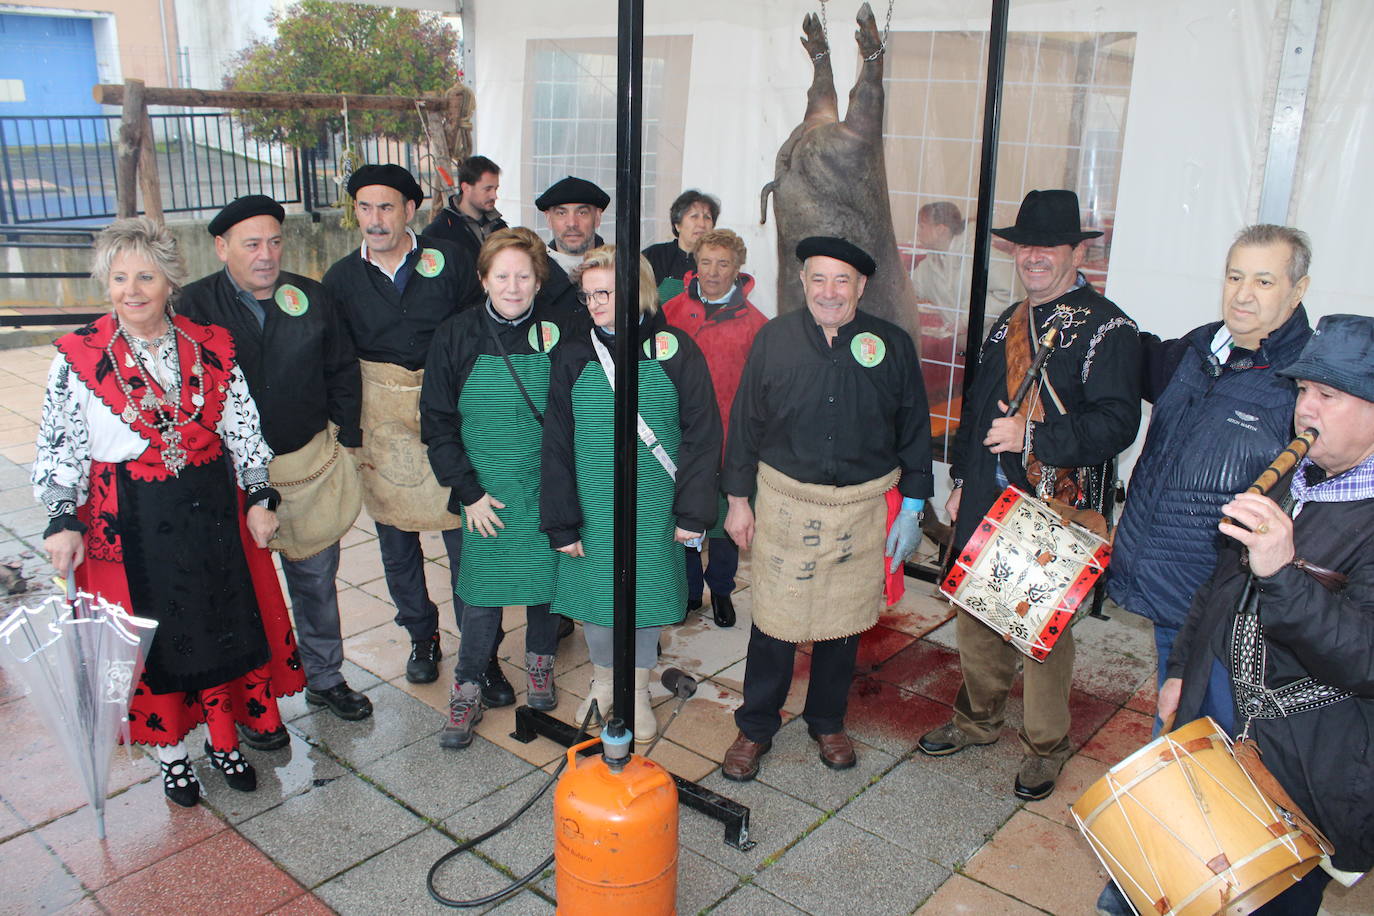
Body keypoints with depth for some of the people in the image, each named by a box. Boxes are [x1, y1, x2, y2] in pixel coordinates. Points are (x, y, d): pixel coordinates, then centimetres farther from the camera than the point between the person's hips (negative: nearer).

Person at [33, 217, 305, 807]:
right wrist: (63, 520, -9)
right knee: (150, 638, 11)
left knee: (225, 625, 11)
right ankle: (171, 751, 33)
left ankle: (223, 740, 34)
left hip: (213, 514, 2)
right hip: (127, 526, -2)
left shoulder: (211, 349, 0)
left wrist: (259, 498, -1)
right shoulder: (78, 357, -5)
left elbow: (243, 432, 4)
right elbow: (60, 449, -2)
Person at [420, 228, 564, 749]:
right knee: (482, 593, 3)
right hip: (486, 494, 0)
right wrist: (468, 491, -6)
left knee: (545, 578, 13)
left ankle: (540, 663, 37)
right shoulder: (456, 337, -4)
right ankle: (467, 693, 19)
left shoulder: (555, 335, -4)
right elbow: (437, 424, -1)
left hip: (545, 489, 1)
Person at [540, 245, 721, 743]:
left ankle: (637, 691, 35)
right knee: (596, 596, 12)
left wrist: (693, 511, -7)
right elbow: (557, 443, -1)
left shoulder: (674, 350, -6)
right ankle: (603, 681, 39)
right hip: (593, 508, 1)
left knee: (646, 595, 12)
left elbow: (702, 434, -4)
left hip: (654, 510, -1)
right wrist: (560, 523, -4)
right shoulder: (573, 355, -3)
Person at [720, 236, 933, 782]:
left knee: (843, 621, 14)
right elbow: (744, 422, 3)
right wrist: (738, 500, 3)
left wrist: (912, 509, 4)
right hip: (786, 503, -1)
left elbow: (915, 431, 5)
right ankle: (755, 728, 26)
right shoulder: (774, 338, -3)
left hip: (864, 507, 1)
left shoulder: (892, 346, -2)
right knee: (774, 621, 5)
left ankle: (827, 722, 36)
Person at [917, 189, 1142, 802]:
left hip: (1053, 506, -7)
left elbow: (1116, 423, -19)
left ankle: (1045, 746, 25)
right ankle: (978, 718, 36)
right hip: (986, 499, 7)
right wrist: (961, 482, 20)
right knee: (977, 614, 16)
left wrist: (1033, 437, -28)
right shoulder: (1009, 322, 14)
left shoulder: (1105, 327, -10)